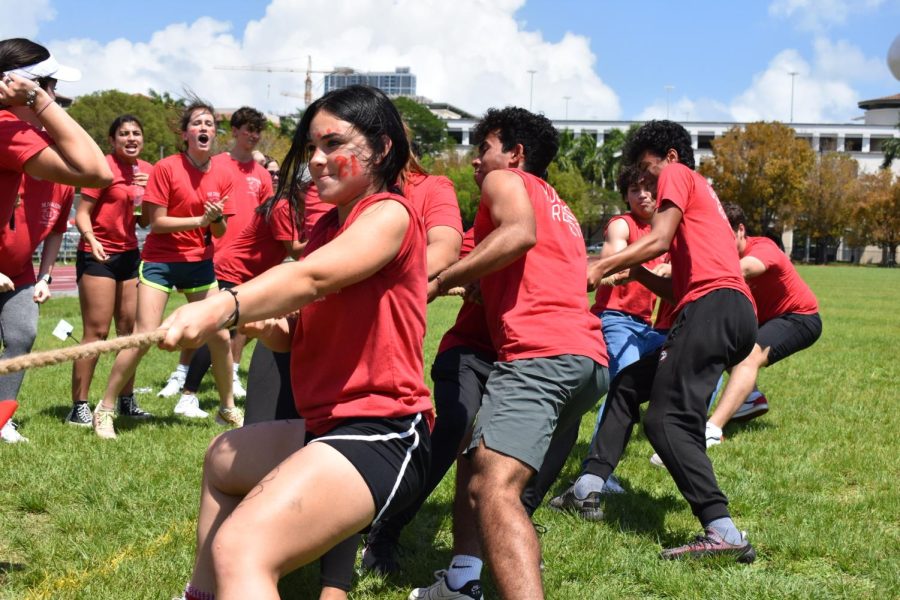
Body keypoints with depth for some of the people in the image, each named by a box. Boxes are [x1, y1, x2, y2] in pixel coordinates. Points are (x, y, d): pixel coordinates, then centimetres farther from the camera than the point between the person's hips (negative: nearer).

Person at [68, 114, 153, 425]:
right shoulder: (104, 167, -10)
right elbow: (82, 212, -13)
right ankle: (79, 406, -4)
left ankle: (127, 401, 20)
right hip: (98, 255, -7)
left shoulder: (147, 171, 7)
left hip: (129, 254, 7)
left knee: (130, 329, 10)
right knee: (96, 332, -8)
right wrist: (91, 240, -30)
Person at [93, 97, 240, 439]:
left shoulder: (222, 176, 1)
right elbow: (157, 222, -13)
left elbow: (220, 232, 6)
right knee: (144, 336, -11)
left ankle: (228, 408, 23)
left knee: (220, 335, 5)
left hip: (199, 262, 5)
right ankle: (105, 409, 1)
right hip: (160, 260, -5)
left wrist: (217, 218, -16)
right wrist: (200, 219, -20)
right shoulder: (166, 168, -11)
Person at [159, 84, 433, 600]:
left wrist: (223, 307, -48)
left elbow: (313, 277, -32)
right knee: (224, 456, 35)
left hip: (382, 436, -11)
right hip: (328, 426, 11)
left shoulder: (390, 213, -12)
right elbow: (307, 334, 17)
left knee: (242, 550, -30)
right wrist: (273, 329, -6)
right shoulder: (328, 226, 15)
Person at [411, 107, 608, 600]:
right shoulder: (558, 208, 34)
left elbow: (520, 233, -13)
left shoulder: (505, 181, 9)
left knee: (493, 486, -24)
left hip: (540, 350, -10)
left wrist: (440, 281, -11)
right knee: (476, 462, 24)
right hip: (589, 357, 10)